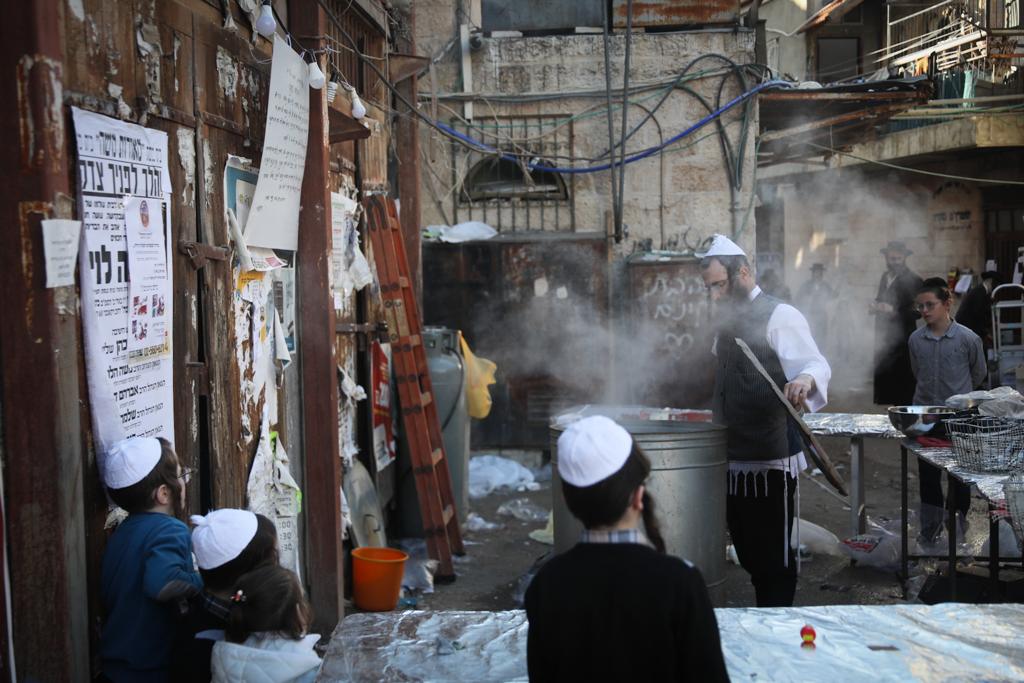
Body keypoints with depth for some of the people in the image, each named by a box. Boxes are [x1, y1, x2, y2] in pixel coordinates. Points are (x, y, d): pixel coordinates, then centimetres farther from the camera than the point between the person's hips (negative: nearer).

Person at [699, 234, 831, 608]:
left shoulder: (778, 316, -11)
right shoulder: (728, 321, 16)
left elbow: (816, 363, -22)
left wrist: (805, 380, -42)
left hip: (771, 458, -9)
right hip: (735, 457, 9)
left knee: (774, 554, -2)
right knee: (746, 549, 15)